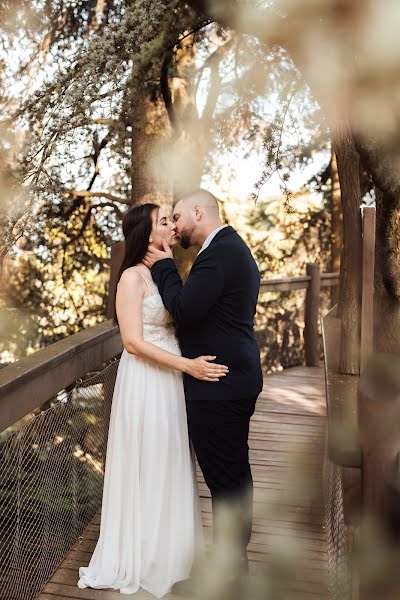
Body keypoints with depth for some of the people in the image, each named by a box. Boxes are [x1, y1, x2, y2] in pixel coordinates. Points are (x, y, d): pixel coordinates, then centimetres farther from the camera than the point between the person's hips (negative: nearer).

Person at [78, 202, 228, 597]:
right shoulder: (133, 277, -14)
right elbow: (133, 342, -20)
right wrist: (187, 365, -21)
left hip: (170, 379, 8)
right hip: (145, 381, -8)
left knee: (169, 467, 18)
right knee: (148, 468, 6)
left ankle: (168, 548, 36)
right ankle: (143, 559, 26)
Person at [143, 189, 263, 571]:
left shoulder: (220, 252, -18)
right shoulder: (234, 248, 15)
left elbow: (184, 310, -22)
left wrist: (163, 266, -10)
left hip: (216, 385, -11)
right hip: (237, 380, 11)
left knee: (223, 478, 1)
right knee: (236, 472, 20)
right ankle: (236, 554, 35)